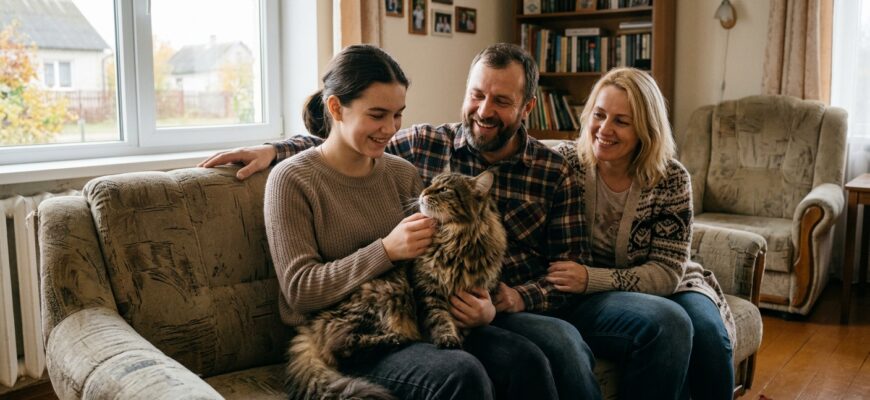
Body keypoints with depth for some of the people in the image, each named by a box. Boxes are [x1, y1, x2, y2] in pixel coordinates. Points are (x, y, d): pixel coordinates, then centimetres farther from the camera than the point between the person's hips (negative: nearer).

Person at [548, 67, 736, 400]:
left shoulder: (671, 180, -10)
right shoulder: (563, 164, -12)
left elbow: (667, 272, -13)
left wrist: (592, 278, -29)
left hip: (662, 286, 2)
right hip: (587, 299, -1)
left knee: (706, 334, -28)